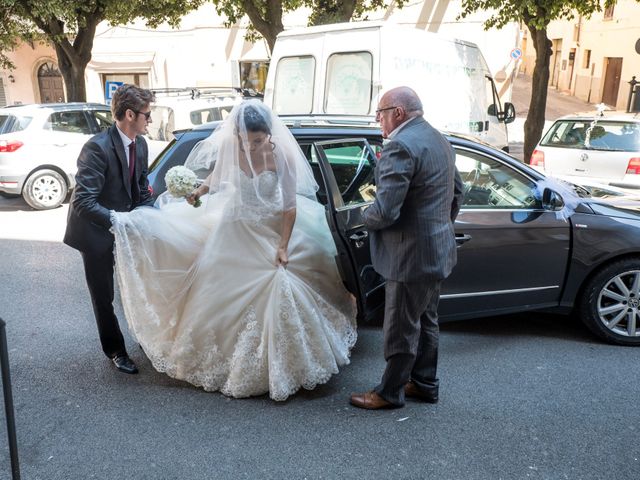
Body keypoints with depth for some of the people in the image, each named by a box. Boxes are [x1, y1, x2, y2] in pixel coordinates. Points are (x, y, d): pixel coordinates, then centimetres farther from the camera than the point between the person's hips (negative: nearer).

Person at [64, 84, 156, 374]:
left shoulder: (140, 144, -4)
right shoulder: (98, 147, -27)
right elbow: (83, 201, -32)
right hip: (96, 231, -6)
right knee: (104, 296, 9)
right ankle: (115, 351, 27)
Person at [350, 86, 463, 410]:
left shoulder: (400, 146, -21)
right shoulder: (439, 140, 10)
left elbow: (385, 211, -27)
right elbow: (457, 192, 19)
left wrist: (366, 218, -7)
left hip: (411, 255, -10)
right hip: (437, 249, 10)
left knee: (401, 329, 5)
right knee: (425, 321, 21)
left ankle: (390, 392, 21)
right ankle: (424, 383, 36)